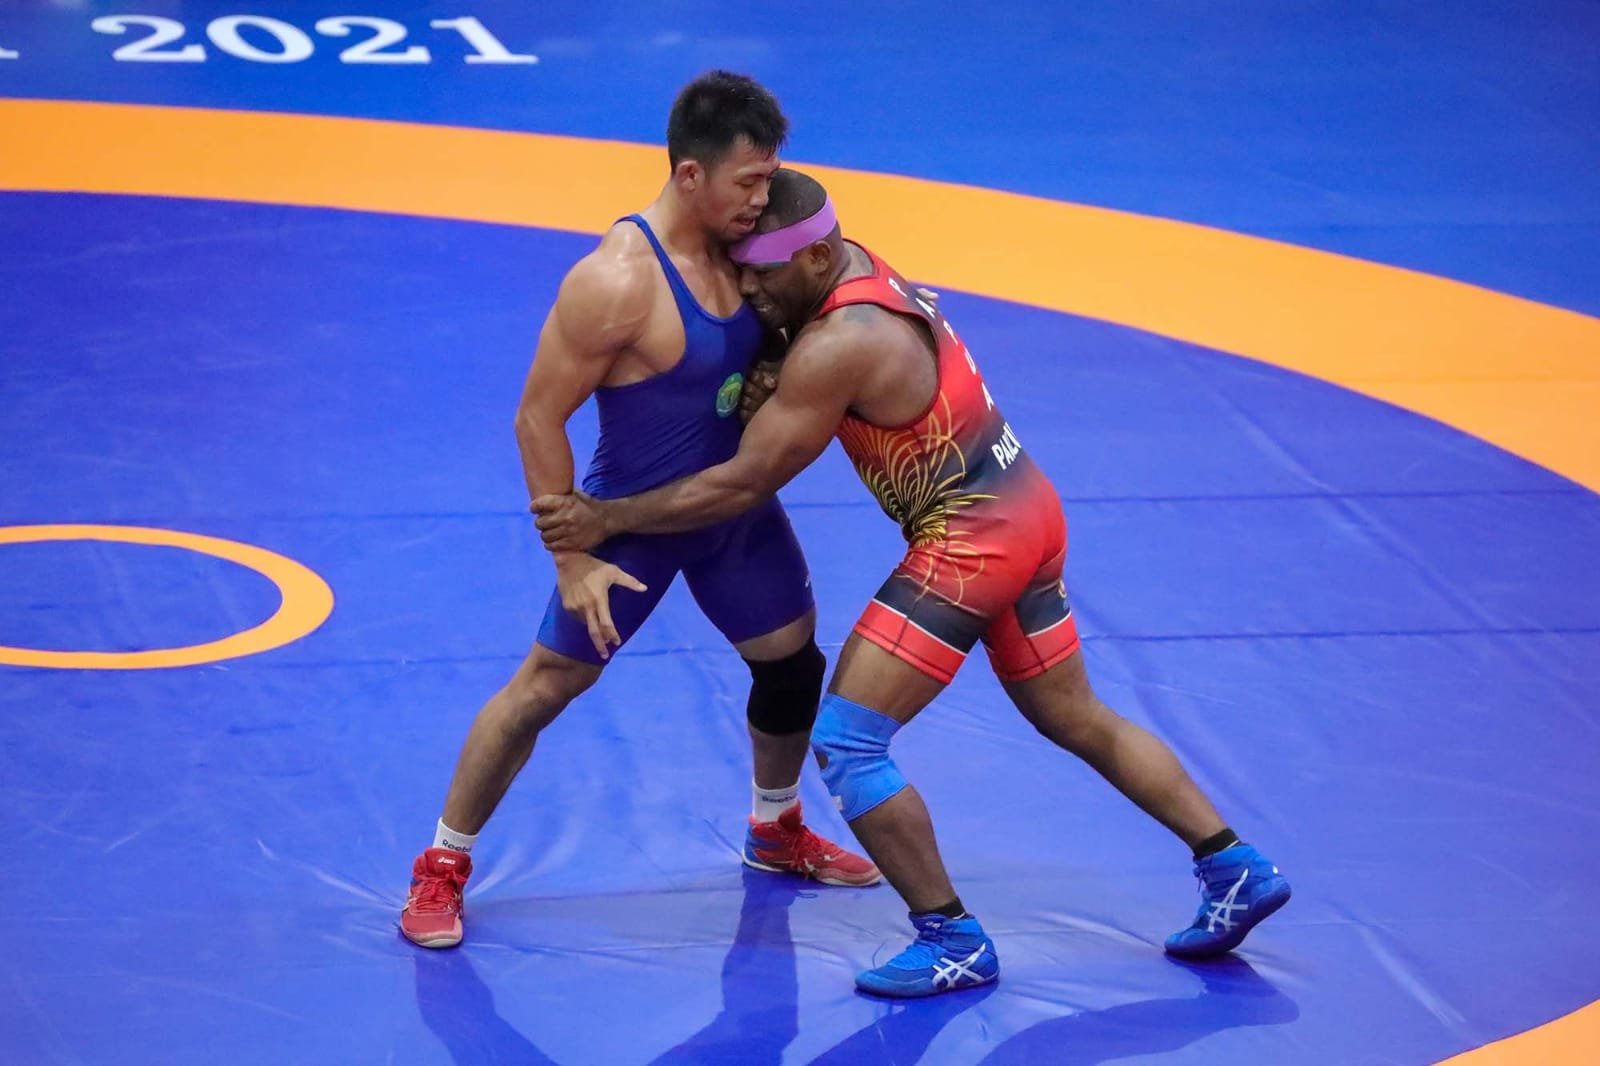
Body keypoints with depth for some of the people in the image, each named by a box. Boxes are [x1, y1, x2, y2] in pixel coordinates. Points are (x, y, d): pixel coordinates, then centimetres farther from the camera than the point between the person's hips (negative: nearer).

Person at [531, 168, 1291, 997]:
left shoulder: (839, 344, -24)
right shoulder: (857, 268, 3)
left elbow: (743, 484, -21)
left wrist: (605, 518, -15)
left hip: (969, 544, -10)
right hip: (1026, 514, 10)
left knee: (844, 743, -8)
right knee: (1079, 722, 22)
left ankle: (954, 944, 0)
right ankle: (1237, 871, 28)